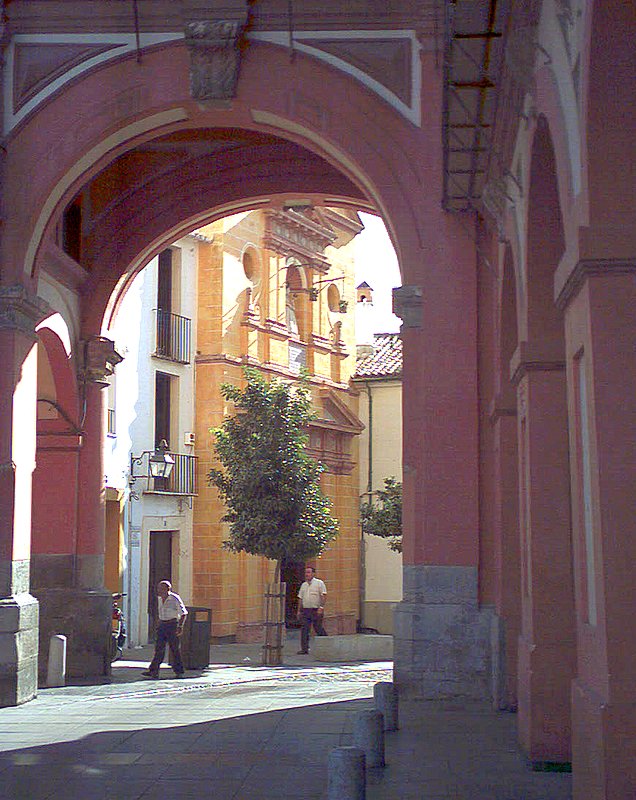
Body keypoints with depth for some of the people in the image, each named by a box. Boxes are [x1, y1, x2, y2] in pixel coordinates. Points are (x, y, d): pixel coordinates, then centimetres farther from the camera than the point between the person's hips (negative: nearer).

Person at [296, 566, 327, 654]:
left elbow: (324, 596, -8)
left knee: (318, 629, -3)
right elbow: (301, 598, 19)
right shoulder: (303, 585, 17)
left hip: (316, 610, -5)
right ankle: (304, 649, -1)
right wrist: (299, 611, 14)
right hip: (305, 610, 5)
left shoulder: (319, 583, -1)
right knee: (304, 630, -2)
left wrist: (321, 607, -17)